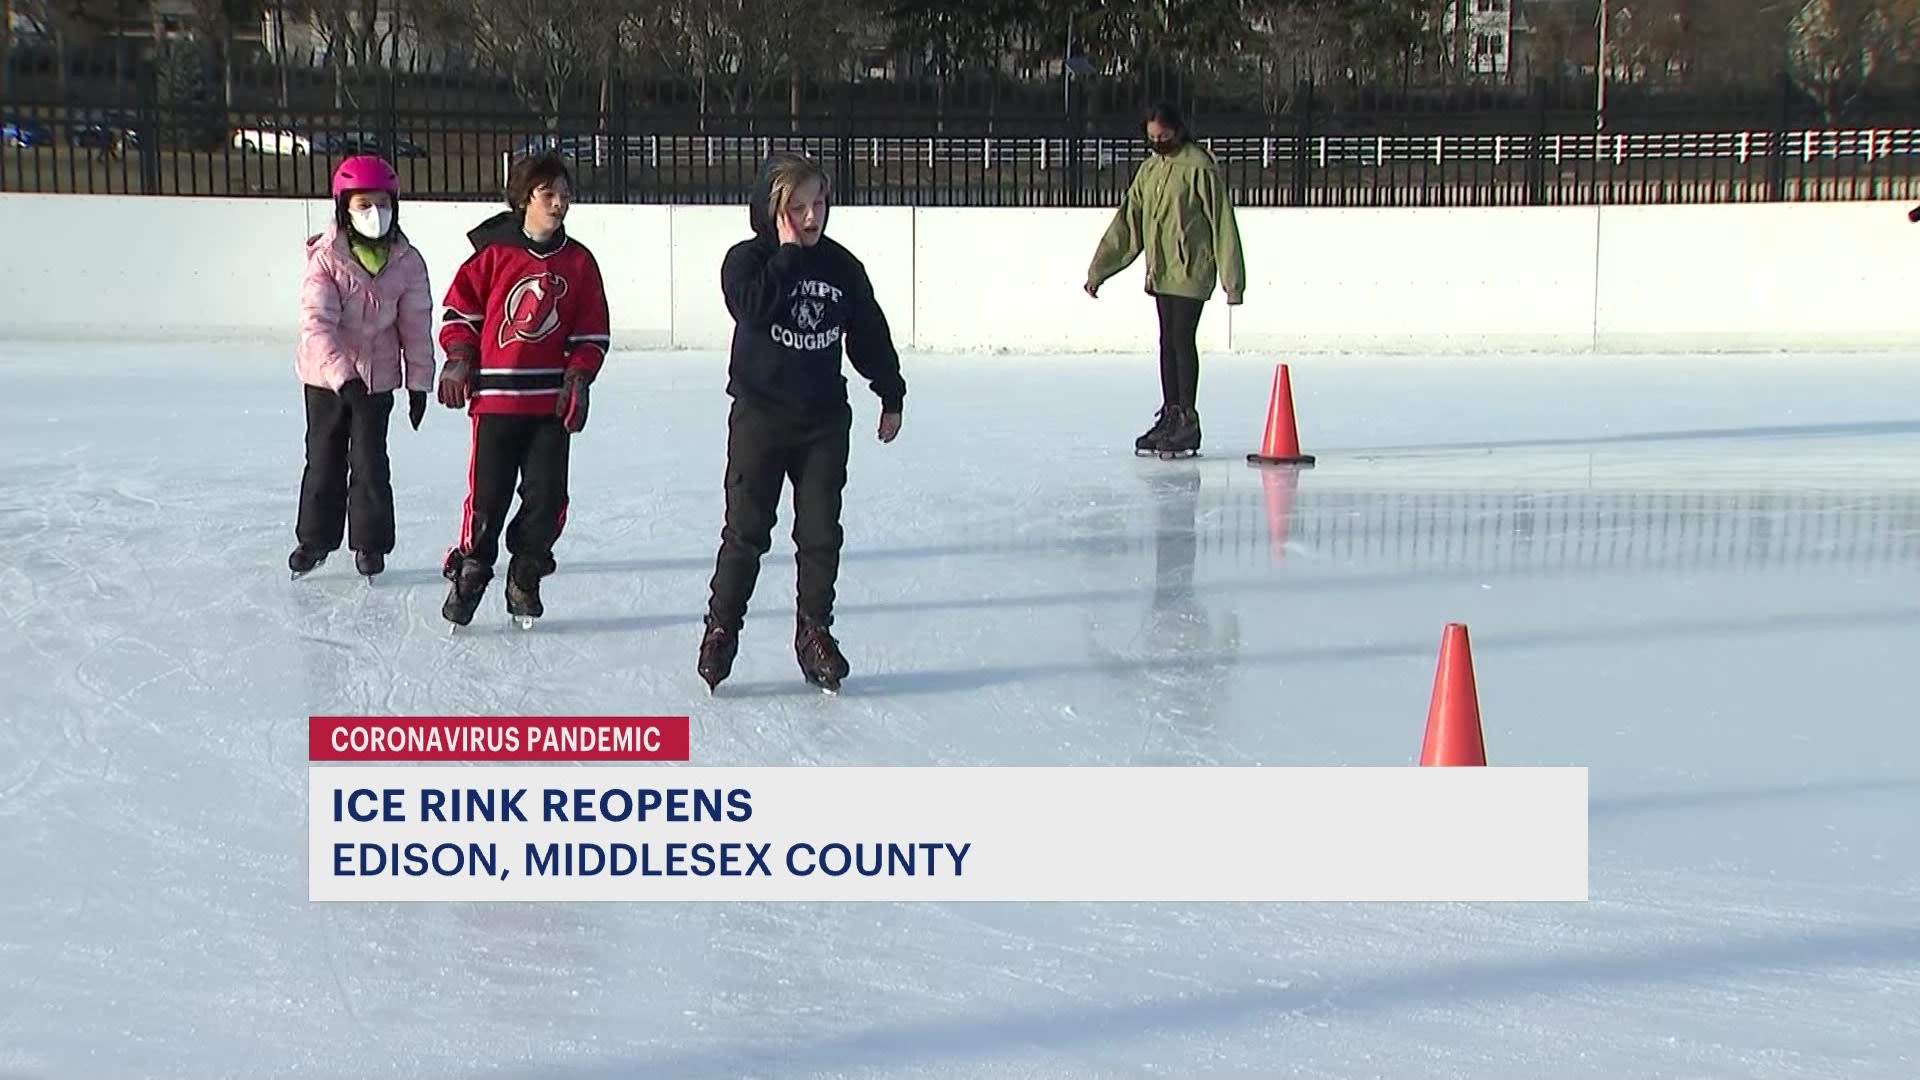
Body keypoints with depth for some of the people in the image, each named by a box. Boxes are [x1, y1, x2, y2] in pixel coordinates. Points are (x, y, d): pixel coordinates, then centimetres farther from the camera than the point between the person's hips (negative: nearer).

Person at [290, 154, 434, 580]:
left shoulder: (407, 261, -7)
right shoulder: (326, 257, -15)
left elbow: (416, 325, -1)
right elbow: (316, 322, -21)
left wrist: (418, 381, -1)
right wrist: (343, 375, -30)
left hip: (379, 377, 1)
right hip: (326, 376, -1)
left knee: (370, 461, 4)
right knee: (324, 459, 12)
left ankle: (370, 543, 19)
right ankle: (315, 538, 28)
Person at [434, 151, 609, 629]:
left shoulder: (579, 261, 5)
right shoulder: (492, 253, -4)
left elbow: (592, 332, 9)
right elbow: (460, 307, 6)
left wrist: (578, 376, -2)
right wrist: (459, 359, -2)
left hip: (552, 401, 3)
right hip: (494, 396, -2)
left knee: (547, 498, 2)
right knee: (487, 495, -1)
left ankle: (525, 579, 20)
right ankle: (470, 573, 18)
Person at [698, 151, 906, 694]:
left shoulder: (841, 266, 4)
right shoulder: (746, 259, -6)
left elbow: (870, 334, 13)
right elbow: (754, 307, -26)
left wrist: (891, 394, 16)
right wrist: (789, 251, -21)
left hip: (825, 419, 3)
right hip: (759, 415, -3)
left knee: (821, 533, 6)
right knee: (746, 531, 1)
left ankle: (814, 631, 18)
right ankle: (721, 629, 13)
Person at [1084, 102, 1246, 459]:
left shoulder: (1199, 168, -10)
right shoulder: (1150, 169, 11)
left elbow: (1222, 223, -11)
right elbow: (1126, 224, 14)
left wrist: (1231, 278, -14)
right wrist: (1098, 271, 11)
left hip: (1191, 271, -7)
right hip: (1160, 272, 7)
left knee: (1183, 340, -8)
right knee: (1168, 343, 10)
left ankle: (1188, 421, -2)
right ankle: (1170, 417, 17)